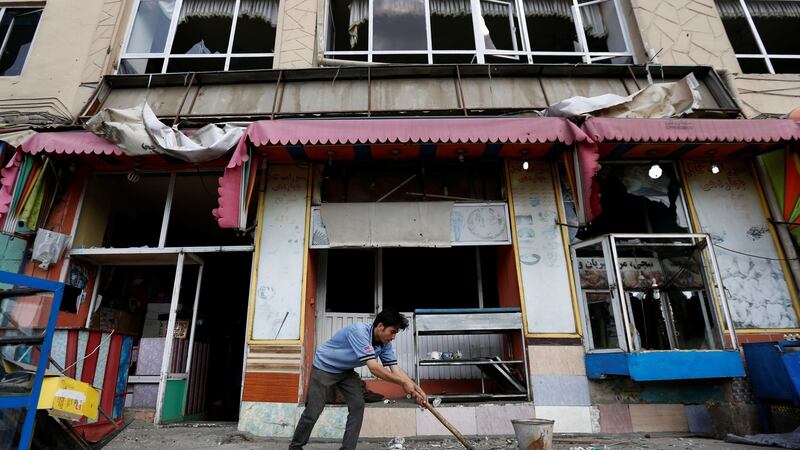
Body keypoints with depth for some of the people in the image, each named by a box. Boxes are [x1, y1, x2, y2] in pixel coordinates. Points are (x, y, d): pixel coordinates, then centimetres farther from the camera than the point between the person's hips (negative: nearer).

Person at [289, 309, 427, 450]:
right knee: (313, 412, -5)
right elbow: (374, 368, -39)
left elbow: (395, 368, -14)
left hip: (346, 371, 7)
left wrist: (415, 388, -27)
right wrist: (403, 382, -34)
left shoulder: (385, 343, -12)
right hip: (324, 368, -6)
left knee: (358, 406, -8)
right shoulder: (359, 331, -36)